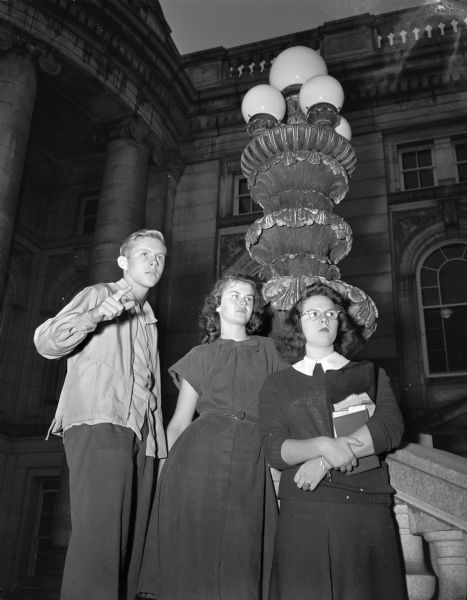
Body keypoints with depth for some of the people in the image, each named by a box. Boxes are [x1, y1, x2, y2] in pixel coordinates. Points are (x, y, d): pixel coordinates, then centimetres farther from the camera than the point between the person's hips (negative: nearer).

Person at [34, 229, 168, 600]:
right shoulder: (99, 294, 10)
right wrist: (97, 315, -20)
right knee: (99, 532, -19)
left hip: (142, 435, 7)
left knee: (130, 538, 1)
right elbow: (46, 342, -3)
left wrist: (161, 442, 16)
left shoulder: (148, 318, 28)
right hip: (99, 425, -6)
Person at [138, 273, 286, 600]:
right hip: (202, 455, -1)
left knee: (241, 566, -3)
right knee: (197, 553, -5)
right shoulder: (201, 356, 14)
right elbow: (178, 423, 9)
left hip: (252, 467, 1)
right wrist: (174, 467, -5)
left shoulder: (268, 350, 19)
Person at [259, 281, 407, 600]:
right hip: (302, 511, 0)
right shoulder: (277, 385, 11)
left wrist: (324, 462, -12)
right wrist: (323, 446, -19)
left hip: (366, 507, 1)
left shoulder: (371, 374, 13)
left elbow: (391, 427, -4)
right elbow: (275, 450, 0)